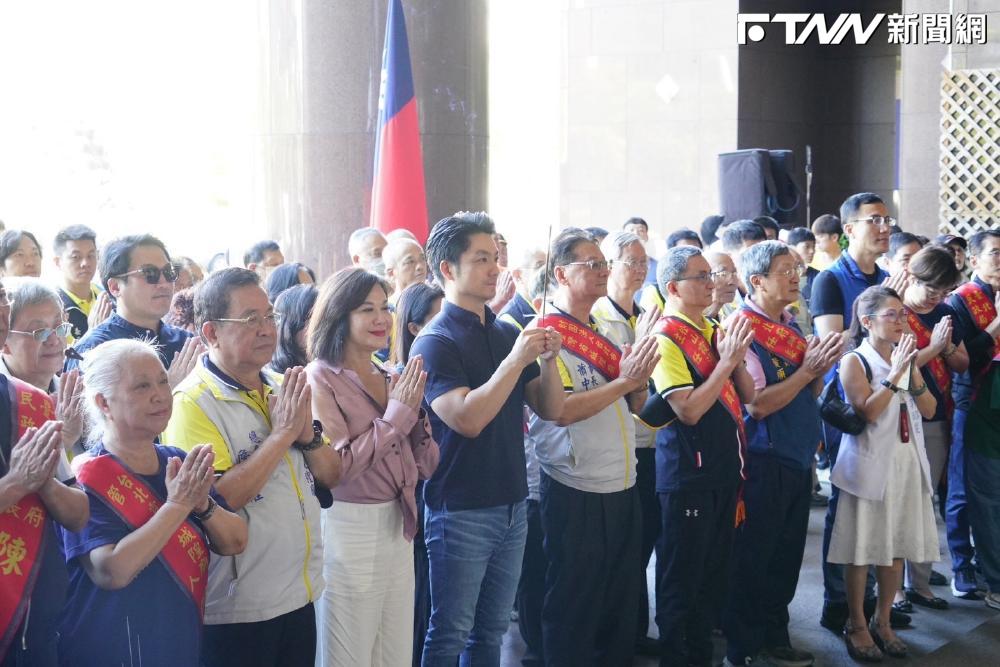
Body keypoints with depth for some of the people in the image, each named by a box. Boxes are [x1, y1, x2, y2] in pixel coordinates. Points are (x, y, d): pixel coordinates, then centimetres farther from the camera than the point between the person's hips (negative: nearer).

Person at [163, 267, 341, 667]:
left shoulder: (283, 388, 6)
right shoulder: (193, 402, -14)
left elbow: (331, 476, 8)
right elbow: (216, 499, -24)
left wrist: (307, 434, -11)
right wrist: (282, 433, -21)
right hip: (237, 609, -7)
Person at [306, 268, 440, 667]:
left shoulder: (392, 380, 10)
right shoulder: (320, 378, -11)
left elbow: (426, 466, 8)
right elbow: (337, 467, -21)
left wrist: (414, 409, -7)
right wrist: (397, 413, -16)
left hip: (398, 528, 7)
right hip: (348, 530, -7)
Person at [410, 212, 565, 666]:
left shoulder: (507, 334, 8)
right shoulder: (434, 342, -11)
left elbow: (551, 409, 6)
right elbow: (468, 419, -24)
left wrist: (548, 359, -10)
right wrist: (516, 359, -24)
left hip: (512, 504, 7)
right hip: (460, 509, -6)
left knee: (491, 630, 16)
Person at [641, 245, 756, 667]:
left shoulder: (713, 331, 10)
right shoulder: (667, 337, -13)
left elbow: (747, 395, 10)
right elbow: (688, 410, -21)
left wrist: (737, 357, -7)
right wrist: (726, 360, -19)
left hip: (724, 467, 8)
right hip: (688, 473, -8)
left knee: (715, 570, 16)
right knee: (681, 576, 2)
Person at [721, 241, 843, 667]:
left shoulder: (792, 325, 10)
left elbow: (809, 393, 15)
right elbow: (757, 404, -20)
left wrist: (821, 368, -5)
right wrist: (806, 369, -17)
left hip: (797, 458, 8)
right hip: (763, 462, -8)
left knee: (787, 556, 16)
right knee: (752, 560, 3)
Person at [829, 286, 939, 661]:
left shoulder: (905, 357, 11)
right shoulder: (855, 362, -7)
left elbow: (930, 410, 5)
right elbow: (868, 412, -18)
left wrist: (912, 374, -9)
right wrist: (895, 374, -20)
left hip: (907, 460, 6)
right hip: (869, 462, -6)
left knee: (897, 546, 10)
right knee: (861, 548, 0)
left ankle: (883, 622, 23)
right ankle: (857, 626, 12)